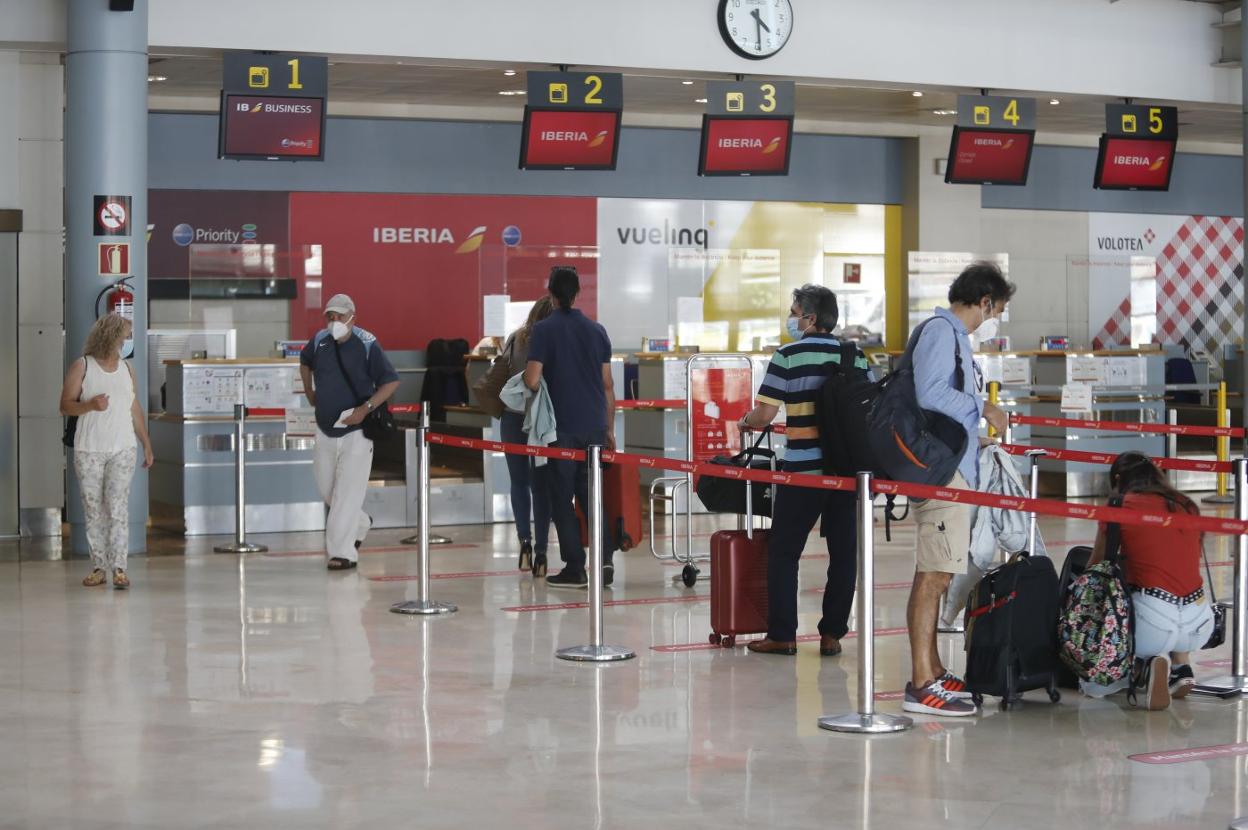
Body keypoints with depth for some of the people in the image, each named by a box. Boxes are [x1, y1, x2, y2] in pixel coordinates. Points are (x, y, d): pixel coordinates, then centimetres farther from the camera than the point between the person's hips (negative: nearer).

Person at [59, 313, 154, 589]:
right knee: (93, 510, 2)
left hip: (122, 450, 1)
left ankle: (119, 567, -9)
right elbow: (65, 405, -3)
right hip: (89, 450, -1)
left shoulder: (127, 369, 12)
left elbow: (136, 410, 17)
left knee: (118, 507, -7)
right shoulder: (82, 367, 1)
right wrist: (90, 405, -21)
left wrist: (147, 444, 15)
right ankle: (99, 566, 8)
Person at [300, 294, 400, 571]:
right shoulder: (319, 341, 0)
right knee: (326, 488, 15)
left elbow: (391, 381, -12)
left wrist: (366, 408, -21)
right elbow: (305, 362, 24)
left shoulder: (367, 345, -15)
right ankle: (359, 525, 40)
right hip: (325, 429, 6)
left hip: (356, 430, -6)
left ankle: (343, 552, -5)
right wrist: (309, 392, 16)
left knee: (347, 492, -9)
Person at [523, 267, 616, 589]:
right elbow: (608, 385, 10)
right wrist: (610, 429, 16)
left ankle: (575, 569, 4)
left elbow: (533, 380, -15)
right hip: (595, 427, 4)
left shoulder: (544, 330, -7)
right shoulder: (596, 330, 8)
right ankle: (604, 559, 1)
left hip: (562, 428, -4)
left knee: (562, 498, 4)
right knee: (591, 496, 12)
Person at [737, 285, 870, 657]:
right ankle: (832, 633, 11)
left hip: (803, 469, -4)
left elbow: (764, 415, -9)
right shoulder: (856, 357, 6)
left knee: (783, 551, 6)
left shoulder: (788, 357, -7)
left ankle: (782, 634, 7)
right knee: (843, 552, 9)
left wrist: (746, 421, 11)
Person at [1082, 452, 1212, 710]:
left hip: (1152, 620, -4)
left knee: (1093, 684, 15)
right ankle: (1181, 665, 18)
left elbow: (1096, 567, 16)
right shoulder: (1187, 506, 16)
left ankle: (1144, 666, -10)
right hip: (1200, 625, 5)